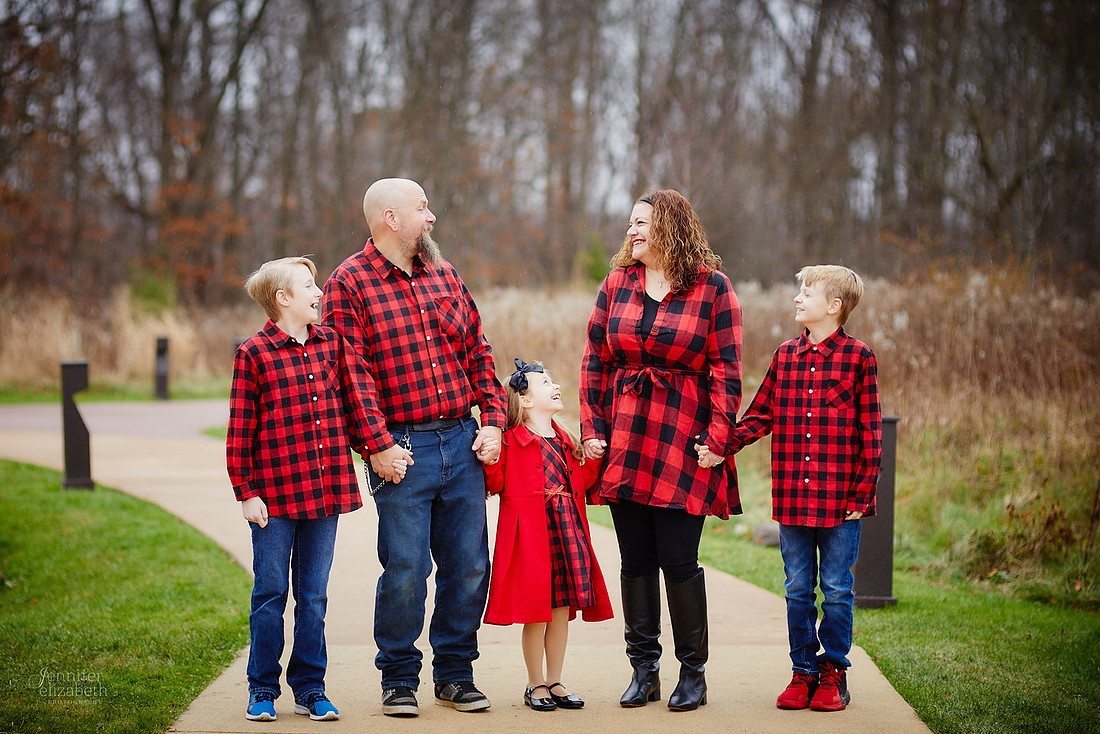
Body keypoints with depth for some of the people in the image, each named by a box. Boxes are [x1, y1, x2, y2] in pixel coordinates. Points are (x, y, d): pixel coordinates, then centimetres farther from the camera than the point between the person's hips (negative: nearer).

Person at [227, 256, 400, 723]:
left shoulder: (331, 344, 9)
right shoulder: (254, 354, -5)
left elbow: (353, 403, 13)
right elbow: (240, 430, -4)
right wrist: (246, 492, -7)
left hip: (326, 489, 4)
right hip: (275, 494, -4)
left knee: (314, 596, 9)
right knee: (270, 593, 4)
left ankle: (310, 688, 18)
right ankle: (263, 689, 15)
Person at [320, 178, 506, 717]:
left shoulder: (444, 275, 15)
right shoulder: (349, 283, -3)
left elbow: (477, 353, 17)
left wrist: (493, 421, 6)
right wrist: (378, 446, -15)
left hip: (463, 442, 5)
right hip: (402, 449, -5)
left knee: (468, 567, 7)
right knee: (405, 571, -4)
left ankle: (455, 673, 20)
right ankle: (399, 679, 12)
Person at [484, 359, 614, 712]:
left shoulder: (565, 440, 16)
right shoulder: (511, 440, -5)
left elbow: (582, 481, 20)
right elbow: (497, 484, -9)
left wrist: (593, 458, 7)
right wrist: (490, 458, -23)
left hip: (567, 530, 6)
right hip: (531, 533, -6)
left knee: (562, 608, 8)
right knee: (536, 611, -1)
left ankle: (555, 682, 19)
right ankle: (536, 684, 13)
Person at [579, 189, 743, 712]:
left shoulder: (712, 288, -1)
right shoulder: (617, 284, 10)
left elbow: (726, 371, -3)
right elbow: (595, 362, 11)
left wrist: (718, 440, -10)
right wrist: (591, 428, 3)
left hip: (684, 442, -4)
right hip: (624, 439, 4)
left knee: (678, 561, -3)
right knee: (635, 561, 7)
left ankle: (693, 673, 11)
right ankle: (643, 670, 17)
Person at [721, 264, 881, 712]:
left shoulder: (857, 357, -3)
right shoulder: (785, 357, 9)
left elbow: (870, 432, -2)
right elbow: (760, 416, 10)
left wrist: (862, 492, -6)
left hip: (839, 500, -4)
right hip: (792, 496, 4)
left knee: (836, 588, 4)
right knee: (798, 588, 9)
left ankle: (834, 672, 17)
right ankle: (803, 671, 19)